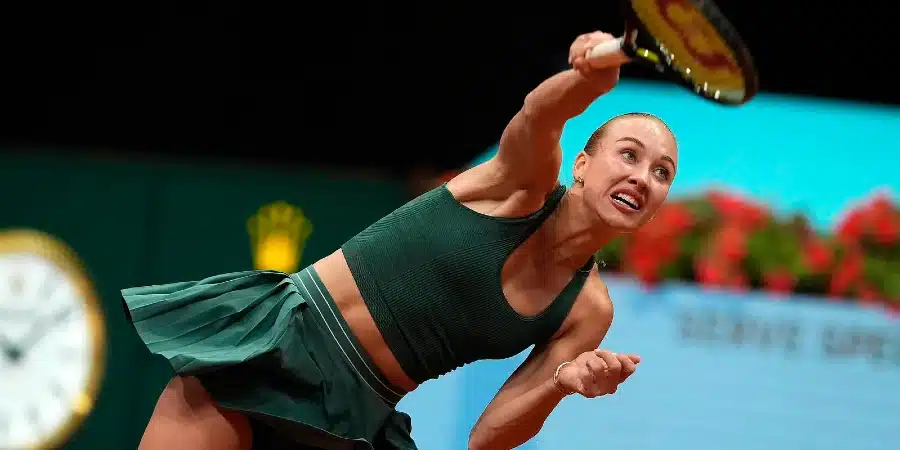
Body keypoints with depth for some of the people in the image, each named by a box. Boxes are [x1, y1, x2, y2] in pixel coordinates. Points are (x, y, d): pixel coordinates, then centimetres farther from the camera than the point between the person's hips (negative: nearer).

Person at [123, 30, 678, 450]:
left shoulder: (589, 310, 3)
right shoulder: (528, 180, -7)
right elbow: (538, 116, -31)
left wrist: (563, 382, -21)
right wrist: (589, 78, -55)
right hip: (280, 341, -4)